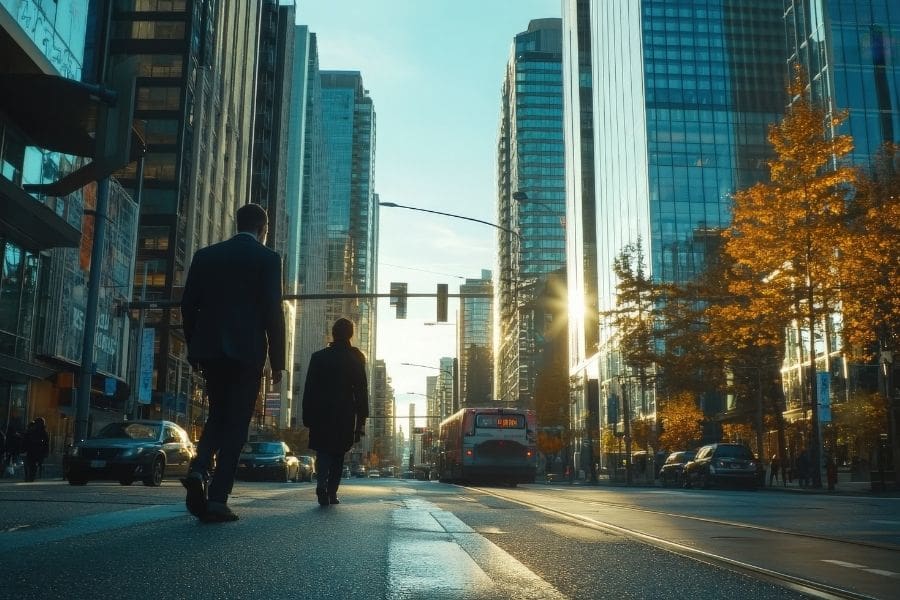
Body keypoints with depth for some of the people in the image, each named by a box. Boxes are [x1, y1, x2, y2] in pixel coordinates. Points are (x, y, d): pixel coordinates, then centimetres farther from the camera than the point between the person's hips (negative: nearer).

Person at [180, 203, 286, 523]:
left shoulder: (205, 255, 10)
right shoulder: (268, 259, -2)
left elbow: (188, 305, 8)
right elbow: (273, 312, -7)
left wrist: (194, 347, 16)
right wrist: (277, 361, -2)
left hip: (209, 349, 4)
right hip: (246, 351, -4)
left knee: (217, 414, 19)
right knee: (235, 423, 3)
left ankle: (199, 471, -5)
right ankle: (217, 499, -1)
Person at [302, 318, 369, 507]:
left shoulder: (318, 357, 3)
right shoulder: (356, 358, 0)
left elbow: (309, 389, 2)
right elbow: (361, 390, -2)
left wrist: (307, 416, 6)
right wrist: (361, 420, 2)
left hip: (321, 414, 0)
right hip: (345, 415, 0)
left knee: (323, 452, 6)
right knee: (338, 454, 11)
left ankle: (322, 484, -18)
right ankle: (332, 492, 7)